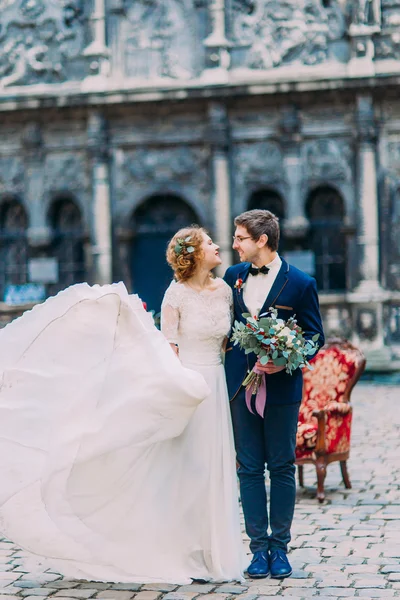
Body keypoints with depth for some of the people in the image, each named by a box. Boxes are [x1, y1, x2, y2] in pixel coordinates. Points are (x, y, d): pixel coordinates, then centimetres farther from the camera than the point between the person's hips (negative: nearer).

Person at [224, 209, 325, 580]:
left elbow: (315, 335, -3)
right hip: (241, 386, 3)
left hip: (281, 388, -3)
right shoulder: (232, 277, 7)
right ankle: (259, 547, 13)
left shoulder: (300, 283, -5)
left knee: (282, 468, 6)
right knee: (249, 468, 5)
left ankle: (280, 547, 15)